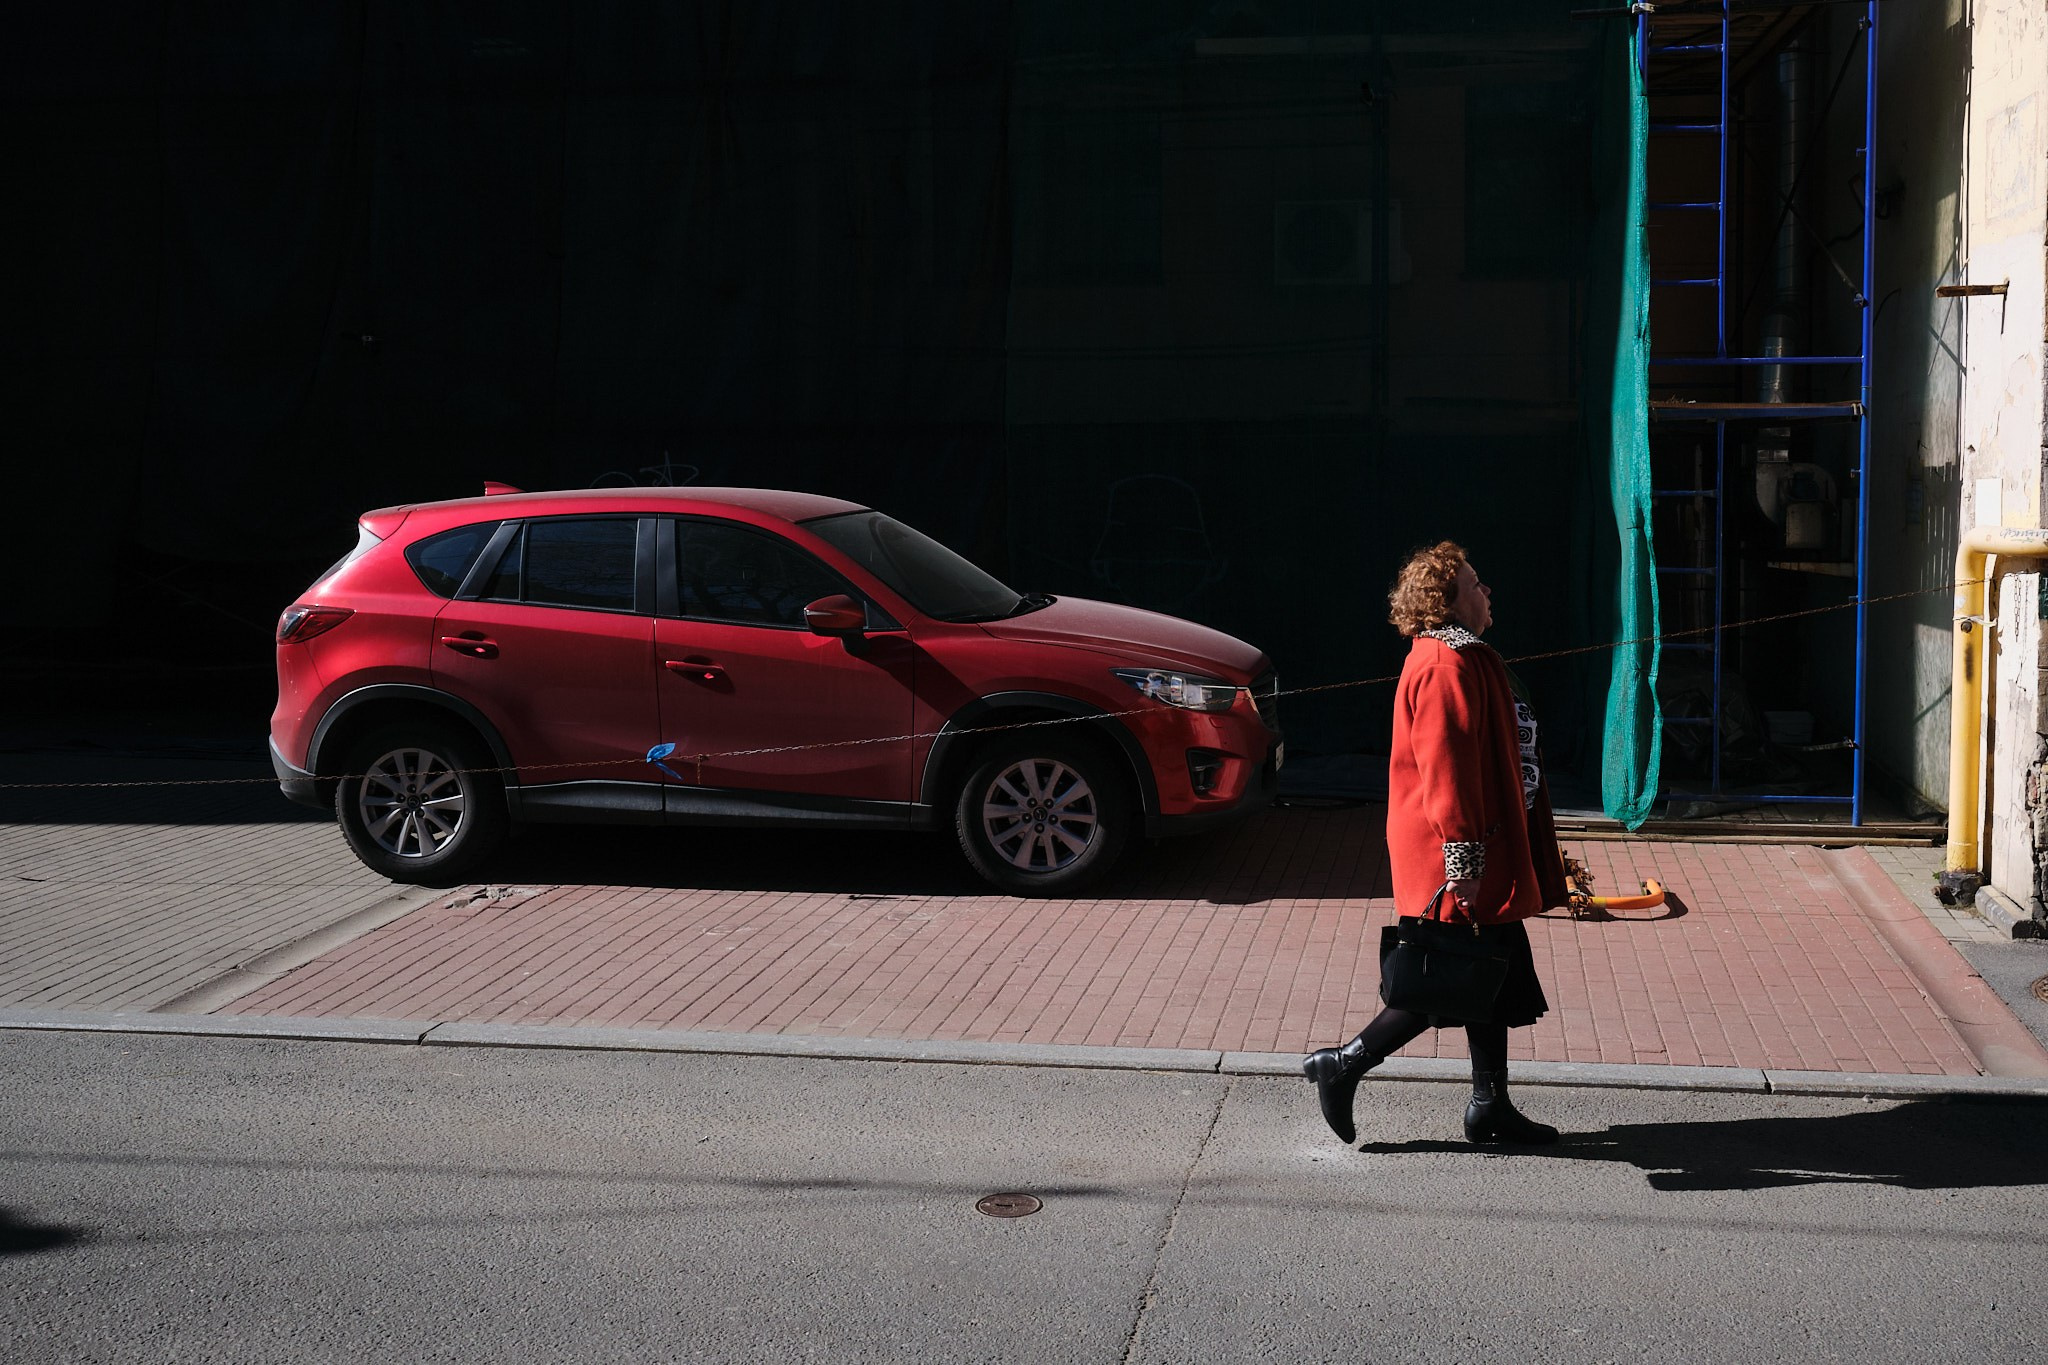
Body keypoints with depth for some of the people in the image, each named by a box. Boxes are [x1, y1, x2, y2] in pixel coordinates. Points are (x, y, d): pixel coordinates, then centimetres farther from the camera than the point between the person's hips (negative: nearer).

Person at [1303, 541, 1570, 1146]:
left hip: (1490, 851, 11)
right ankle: (1342, 1066, 4)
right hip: (1460, 856, -11)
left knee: (1495, 976, 12)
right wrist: (1462, 859, -27)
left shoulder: (1463, 658, 17)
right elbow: (1445, 768, -25)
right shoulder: (1446, 666, -18)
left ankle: (1491, 1109, 19)